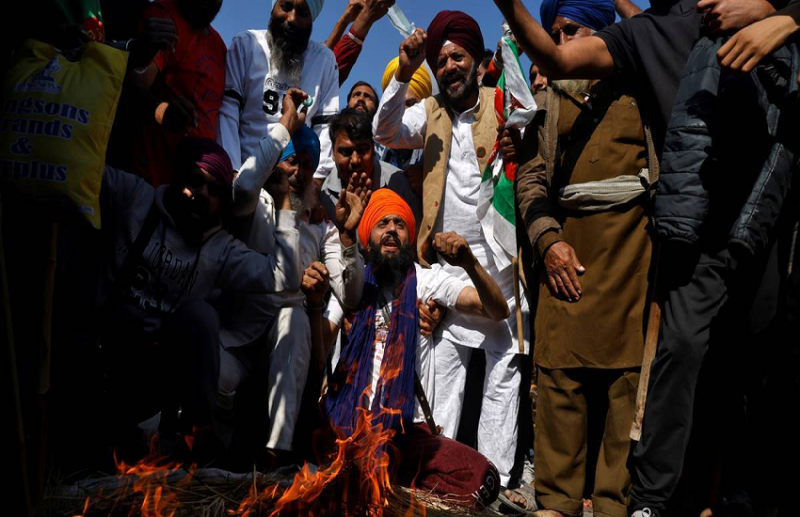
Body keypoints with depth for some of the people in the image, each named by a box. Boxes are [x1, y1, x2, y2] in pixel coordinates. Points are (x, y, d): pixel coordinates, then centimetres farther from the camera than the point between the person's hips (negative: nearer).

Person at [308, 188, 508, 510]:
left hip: (407, 426, 1)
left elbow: (498, 312, -2)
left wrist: (471, 264, -20)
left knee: (481, 478, -24)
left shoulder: (427, 281, 9)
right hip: (349, 420, -1)